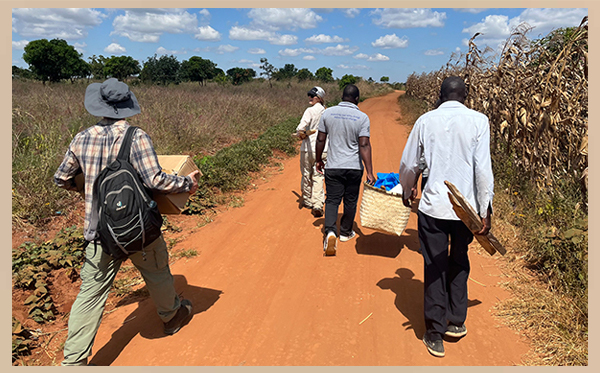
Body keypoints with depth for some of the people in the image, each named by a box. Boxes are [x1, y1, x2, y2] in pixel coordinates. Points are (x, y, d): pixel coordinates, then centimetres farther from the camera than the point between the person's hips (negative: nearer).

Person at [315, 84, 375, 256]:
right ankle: (345, 232, 29)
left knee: (332, 200, 6)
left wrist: (319, 160, 16)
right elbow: (364, 146, -14)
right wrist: (370, 172, -13)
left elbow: (320, 139, 2)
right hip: (354, 167, -1)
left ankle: (330, 231, -15)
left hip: (333, 166, 1)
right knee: (350, 201, 14)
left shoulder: (328, 113, -2)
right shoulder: (362, 117, -8)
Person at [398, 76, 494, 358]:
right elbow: (483, 169, -7)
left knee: (434, 268, 9)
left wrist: (407, 192, 26)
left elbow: (408, 165, 7)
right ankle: (456, 322, 31)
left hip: (433, 207, 0)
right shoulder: (478, 121, -4)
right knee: (459, 263, 20)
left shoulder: (425, 121, 0)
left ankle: (435, 334, 16)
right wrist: (486, 210, 0)